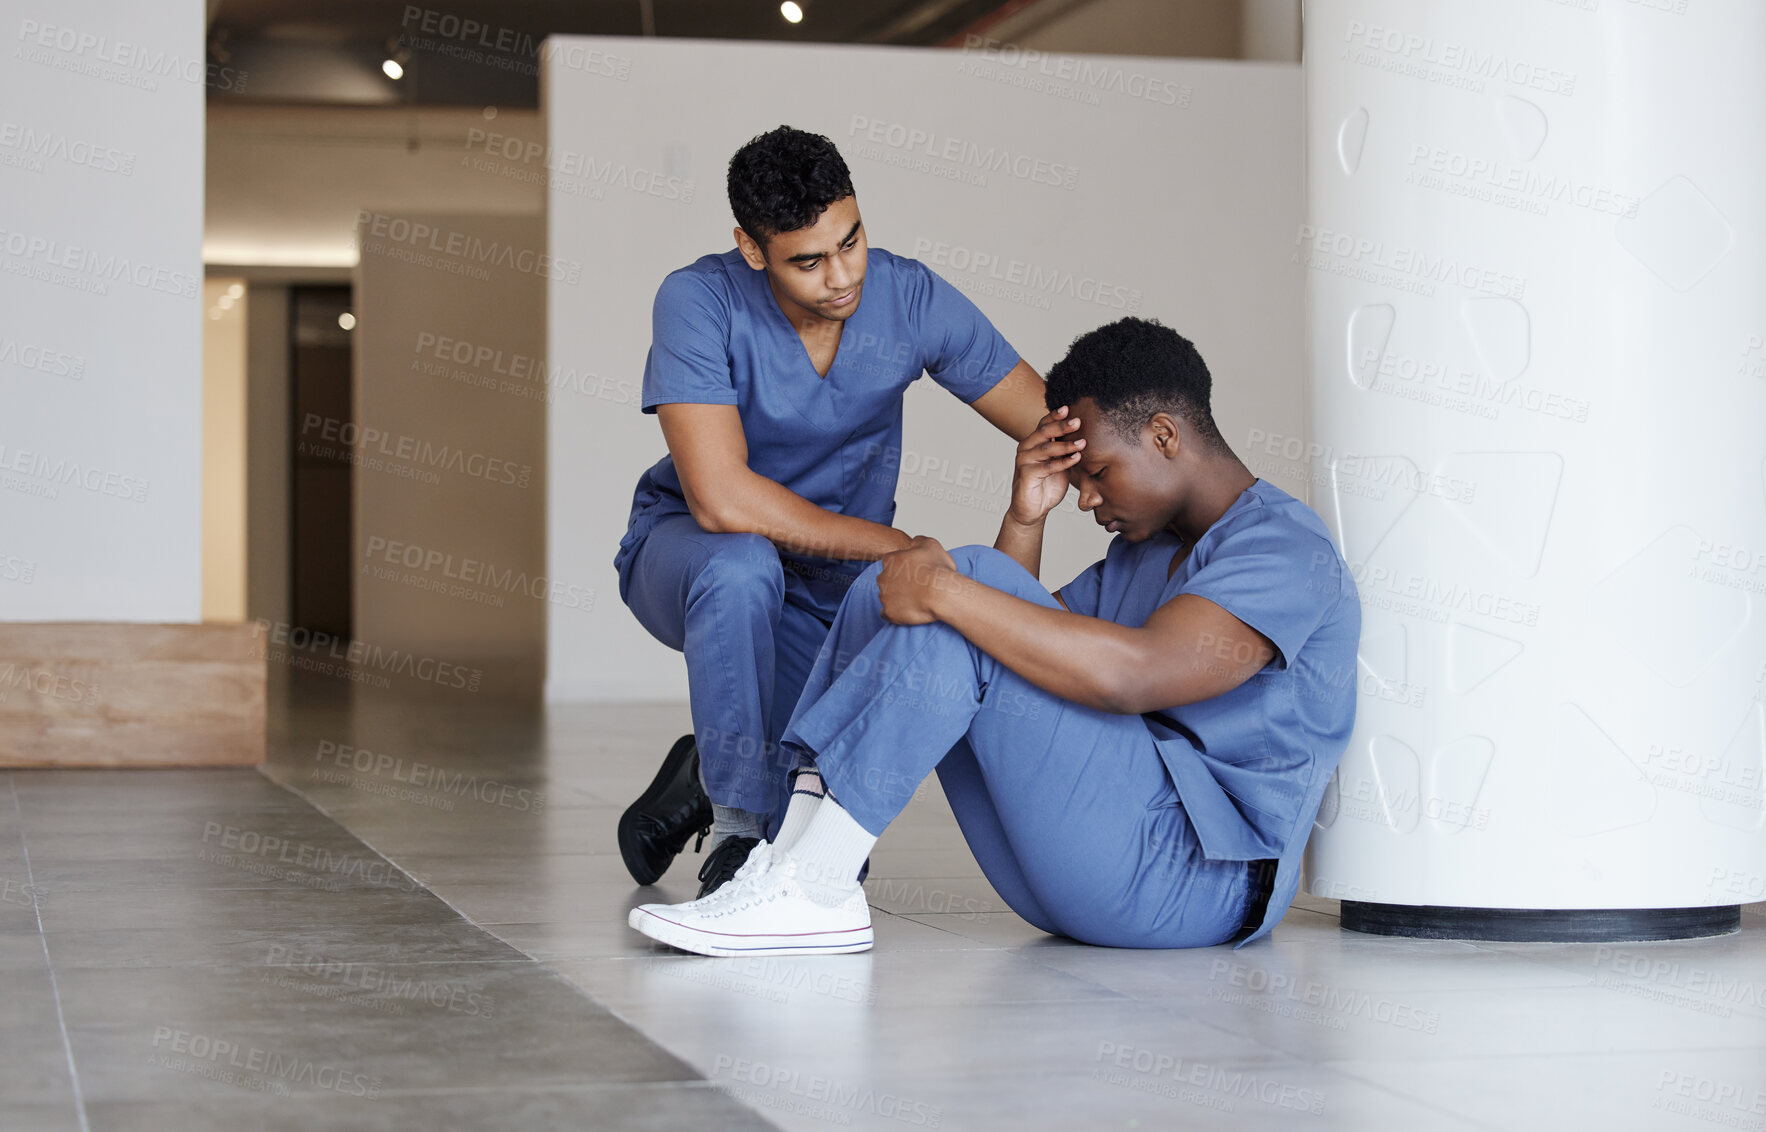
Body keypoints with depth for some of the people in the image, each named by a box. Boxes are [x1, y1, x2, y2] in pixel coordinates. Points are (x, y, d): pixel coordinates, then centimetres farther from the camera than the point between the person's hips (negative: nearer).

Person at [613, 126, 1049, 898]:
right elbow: (721, 499, -35)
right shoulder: (700, 302, -27)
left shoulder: (912, 299, -17)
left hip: (834, 589, 3)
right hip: (686, 554, -3)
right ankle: (738, 830, -24)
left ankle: (705, 778, 26)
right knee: (743, 566, -41)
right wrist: (893, 545, -28)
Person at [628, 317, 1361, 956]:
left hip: (1190, 881, -9)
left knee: (969, 591, -22)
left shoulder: (1285, 552, -9)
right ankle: (803, 878, -12)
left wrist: (946, 593, -23)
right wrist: (1025, 518, 7)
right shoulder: (1143, 552, 23)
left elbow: (1130, 675, -27)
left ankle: (808, 886, -23)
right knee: (889, 591, 2)